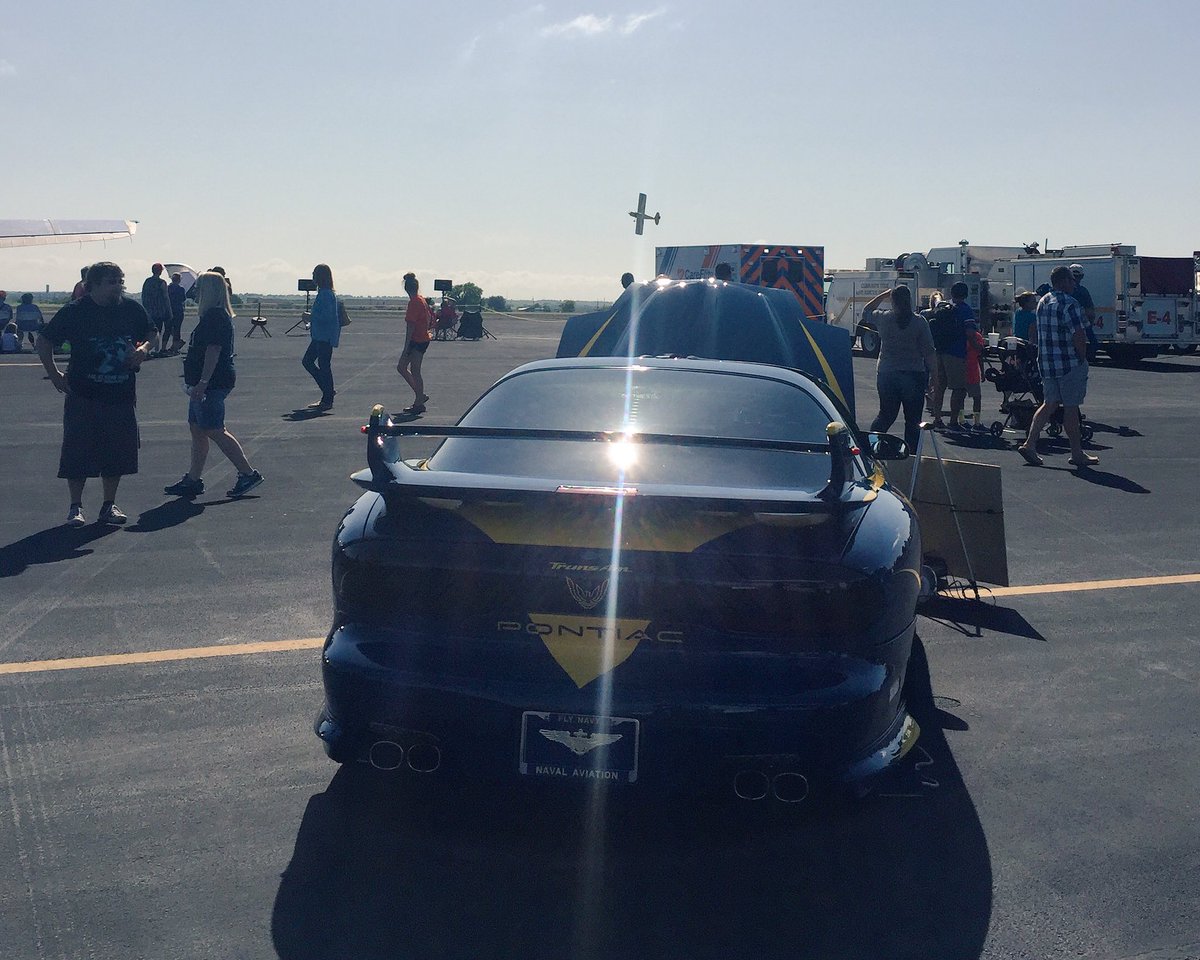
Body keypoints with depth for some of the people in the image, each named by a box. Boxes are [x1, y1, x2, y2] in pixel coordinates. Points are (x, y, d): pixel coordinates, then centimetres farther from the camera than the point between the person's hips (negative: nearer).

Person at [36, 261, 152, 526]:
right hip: (83, 395, -3)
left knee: (117, 451, 7)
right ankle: (76, 507, 13)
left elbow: (150, 336, 17)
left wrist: (144, 349, -4)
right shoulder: (74, 312, -7)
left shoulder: (132, 309, 1)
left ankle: (109, 504, 21)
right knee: (78, 451, 0)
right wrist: (54, 375, 1)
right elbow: (44, 341, 5)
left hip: (122, 394, 3)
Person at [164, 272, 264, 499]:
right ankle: (193, 479, 16)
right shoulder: (215, 315, 17)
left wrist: (202, 383, -26)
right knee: (197, 429, 12)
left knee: (214, 430, -8)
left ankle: (248, 474, -4)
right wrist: (198, 384, 25)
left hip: (213, 383, -11)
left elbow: (213, 351, -23)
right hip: (211, 384, 11)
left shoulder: (215, 316, -16)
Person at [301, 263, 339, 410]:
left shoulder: (326, 294, -16)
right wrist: (311, 323, 14)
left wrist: (310, 317, -11)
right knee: (307, 361, 13)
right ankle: (328, 391, 18)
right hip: (319, 336, 10)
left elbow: (326, 316, -22)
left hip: (325, 337, -10)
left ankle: (327, 400, 2)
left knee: (324, 366, -5)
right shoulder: (323, 293, 14)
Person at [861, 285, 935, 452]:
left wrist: (884, 294, 19)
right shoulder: (919, 322, -7)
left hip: (886, 374, 3)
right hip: (914, 375, -2)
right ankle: (911, 455, 5)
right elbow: (929, 352, -7)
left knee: (885, 415, 17)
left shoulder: (883, 318, -3)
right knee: (913, 420, 5)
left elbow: (866, 310, 20)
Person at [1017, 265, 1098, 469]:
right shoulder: (1069, 304, -15)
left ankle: (1029, 443, 4)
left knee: (1050, 403, 14)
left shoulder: (1042, 302, 11)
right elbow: (1079, 336, -20)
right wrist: (1082, 358, -6)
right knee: (1071, 407, 0)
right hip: (1069, 364, -7)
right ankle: (1077, 454, 9)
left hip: (1046, 362, 8)